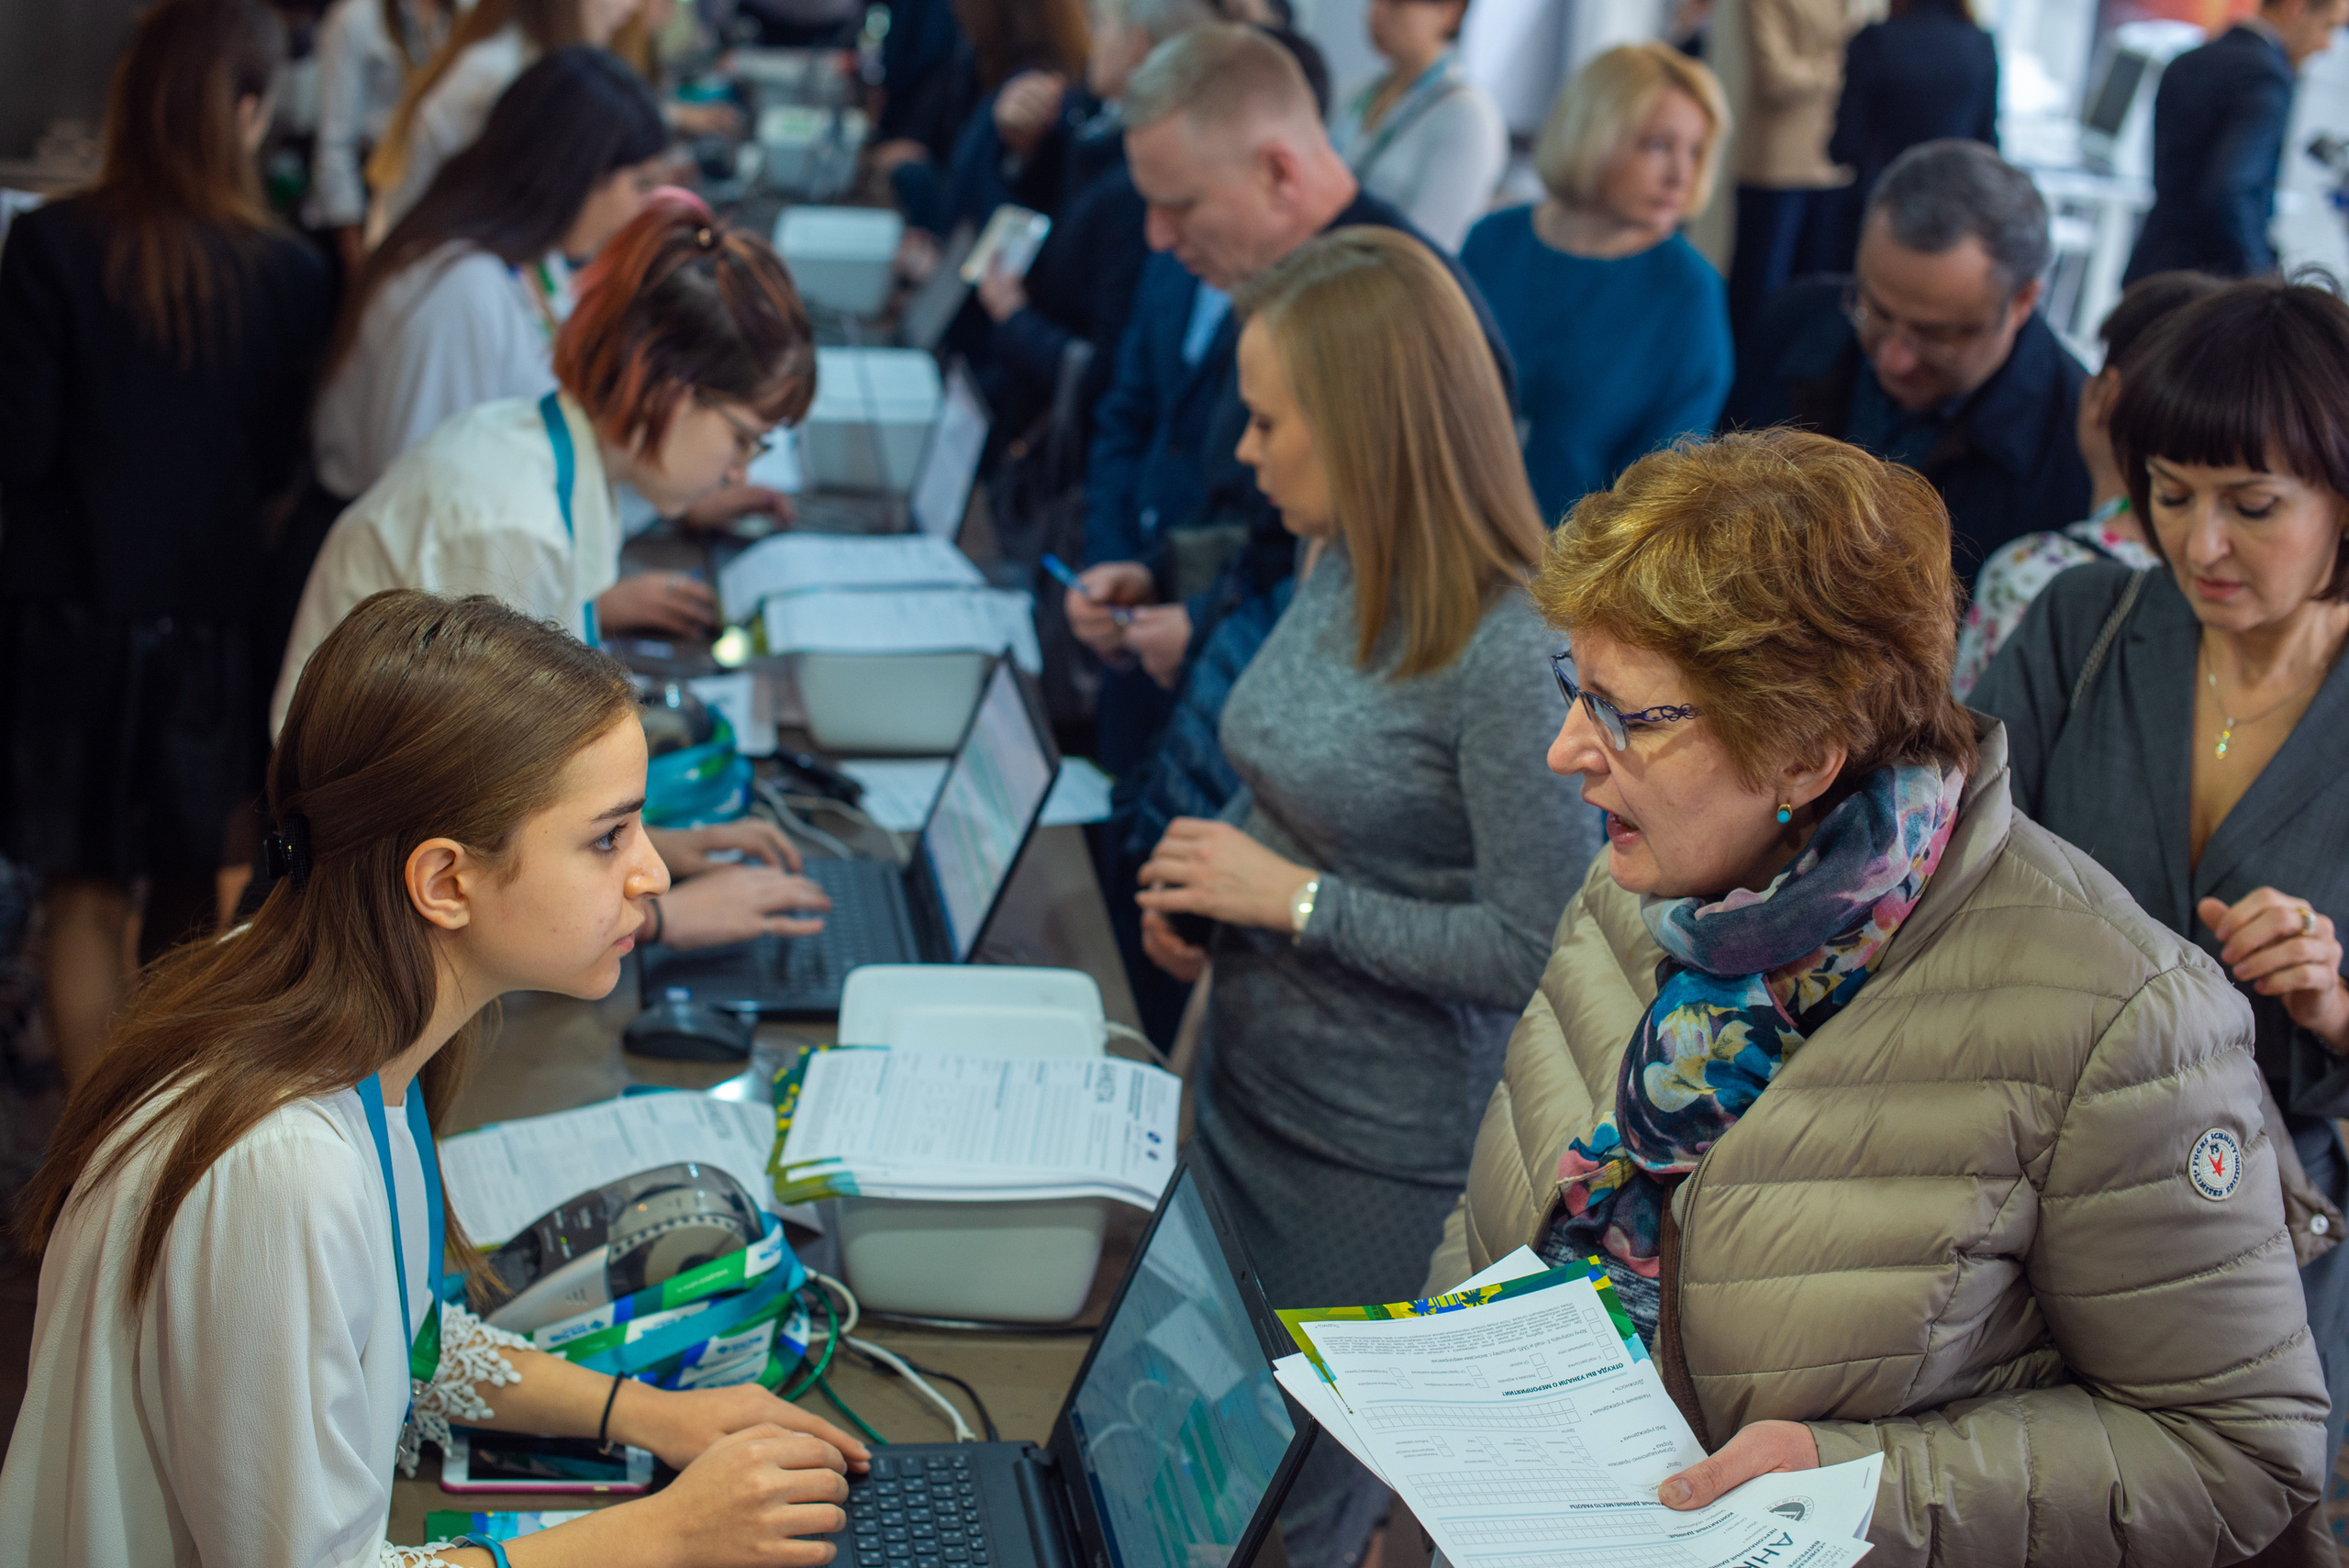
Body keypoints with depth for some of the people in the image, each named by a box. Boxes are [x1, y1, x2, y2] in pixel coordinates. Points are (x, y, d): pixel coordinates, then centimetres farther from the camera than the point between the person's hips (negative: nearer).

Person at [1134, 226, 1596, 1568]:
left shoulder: (1506, 658, -25)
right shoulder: (1342, 573, 1)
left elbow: (1537, 952, -23)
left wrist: (1296, 899, -19)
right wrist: (1204, 876, -2)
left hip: (1384, 1155, -8)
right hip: (1250, 1085, 8)